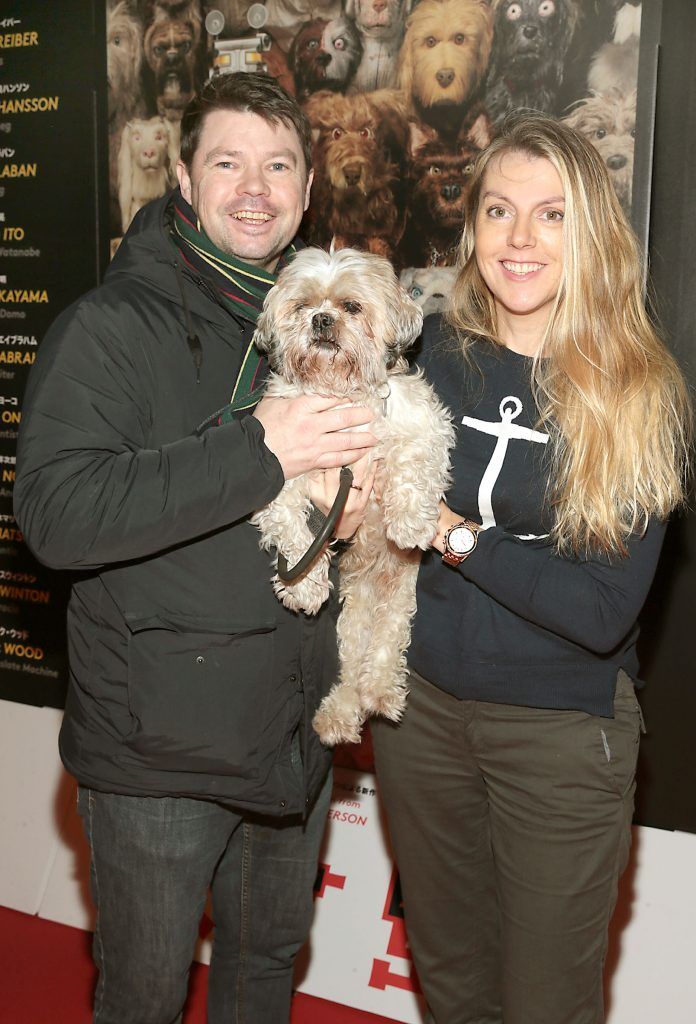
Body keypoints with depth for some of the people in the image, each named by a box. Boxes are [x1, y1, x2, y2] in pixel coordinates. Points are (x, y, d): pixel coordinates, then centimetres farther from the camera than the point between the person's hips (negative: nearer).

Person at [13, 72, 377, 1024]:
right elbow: (55, 512, -25)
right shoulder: (112, 324, -13)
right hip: (159, 741, -5)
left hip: (296, 729, 6)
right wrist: (255, 453, -30)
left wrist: (359, 501, -3)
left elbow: (373, 442, 22)